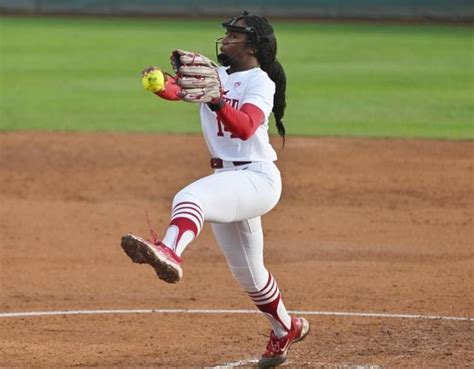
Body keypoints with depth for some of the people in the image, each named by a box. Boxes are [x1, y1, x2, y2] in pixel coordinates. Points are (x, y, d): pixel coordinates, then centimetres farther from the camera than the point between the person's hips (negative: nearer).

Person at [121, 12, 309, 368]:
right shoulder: (214, 74, 10)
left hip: (258, 178, -8)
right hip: (228, 178, 8)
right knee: (247, 271, 20)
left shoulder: (260, 82, -10)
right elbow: (176, 89, -9)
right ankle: (286, 329, 41)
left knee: (190, 198, -37)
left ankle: (170, 254, -66)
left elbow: (245, 128, -29)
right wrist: (160, 81, -32)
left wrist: (215, 101, -45)